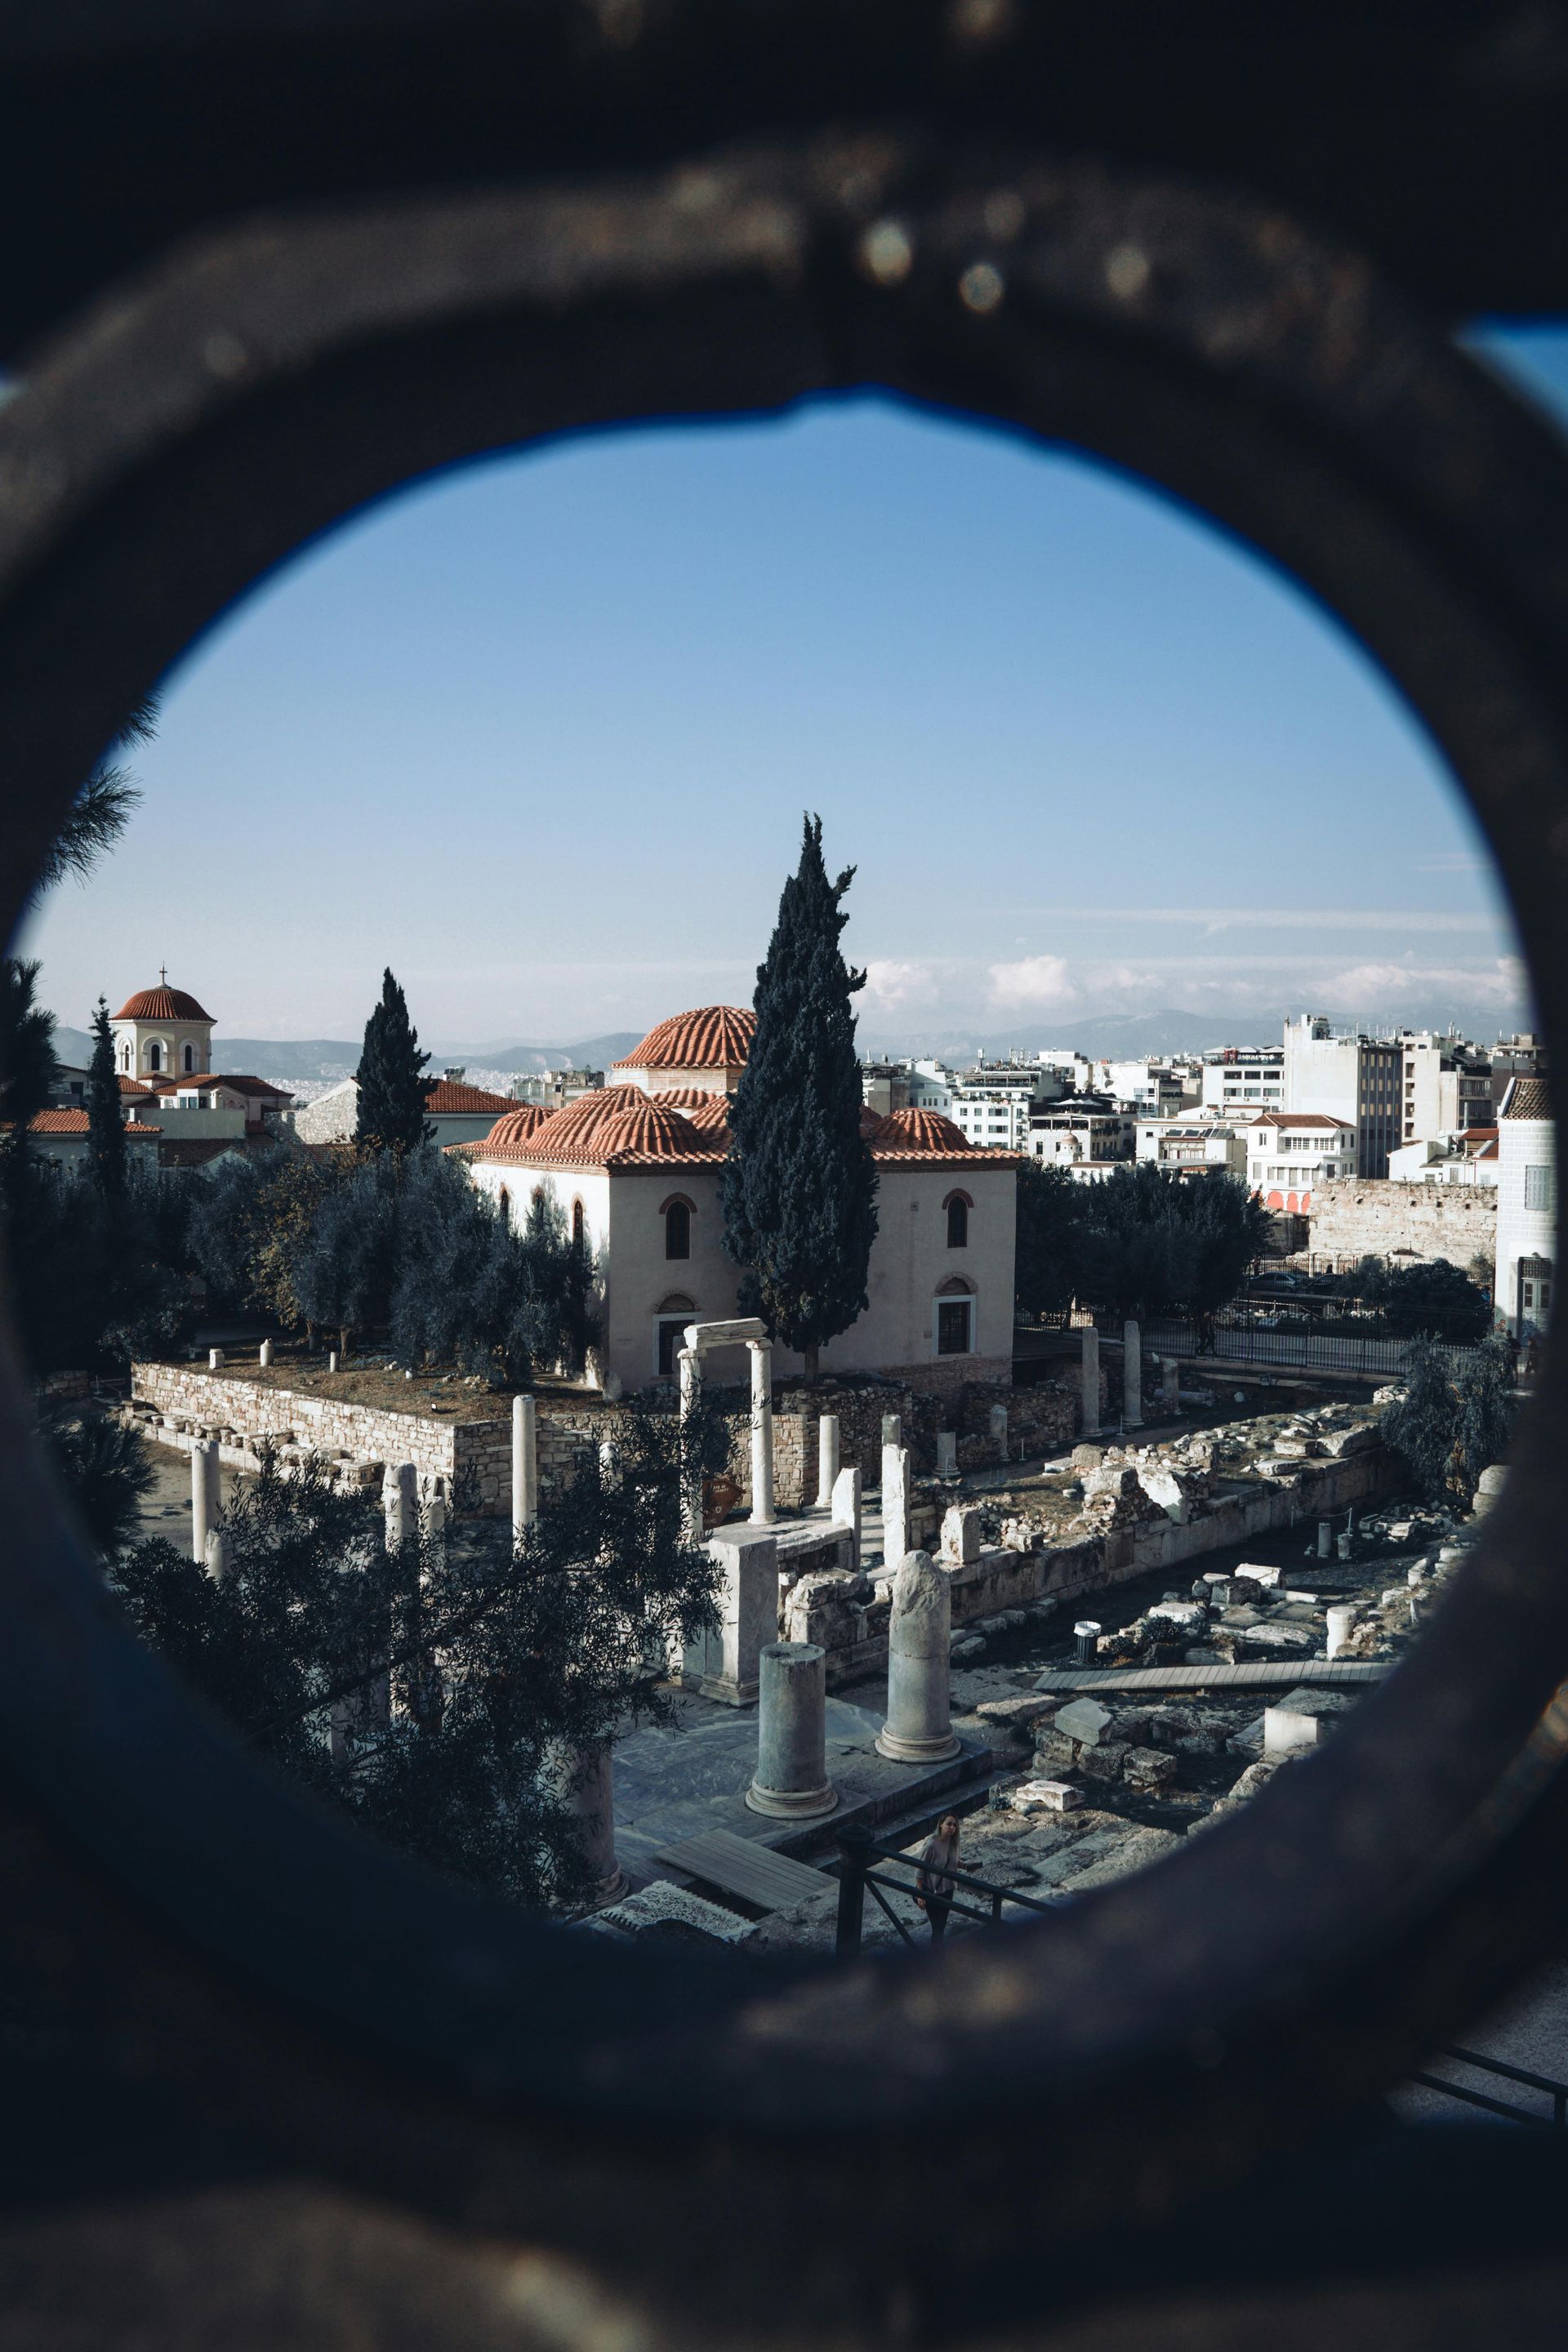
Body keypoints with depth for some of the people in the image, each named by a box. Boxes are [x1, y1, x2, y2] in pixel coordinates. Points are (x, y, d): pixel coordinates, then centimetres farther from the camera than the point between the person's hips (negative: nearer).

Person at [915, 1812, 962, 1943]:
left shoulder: (953, 1843, -7)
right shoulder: (931, 1845, -26)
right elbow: (920, 1871, -18)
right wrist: (920, 1895, -15)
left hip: (947, 1891, 6)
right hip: (932, 1893, -6)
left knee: (942, 1925, 19)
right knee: (937, 1926, 0)